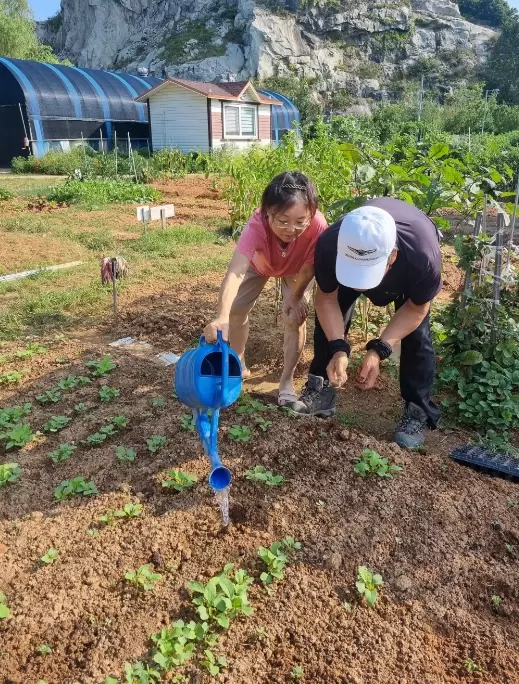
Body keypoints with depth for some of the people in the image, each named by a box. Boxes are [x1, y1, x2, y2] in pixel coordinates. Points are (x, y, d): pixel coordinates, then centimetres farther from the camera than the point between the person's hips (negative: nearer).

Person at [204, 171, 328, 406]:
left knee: (295, 317, -14)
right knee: (236, 308, -1)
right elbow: (235, 272, -59)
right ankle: (239, 364, 24)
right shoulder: (257, 226, -46)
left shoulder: (318, 226, -44)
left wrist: (295, 297, -13)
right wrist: (221, 317, -72)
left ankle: (287, 380, 4)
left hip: (297, 269, 0)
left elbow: (309, 267, -25)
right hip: (260, 263, 1)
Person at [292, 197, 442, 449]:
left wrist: (379, 350, -36)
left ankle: (418, 411, 3)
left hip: (410, 264, -1)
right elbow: (326, 299, -23)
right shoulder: (329, 246, -43)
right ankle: (320, 391, 10)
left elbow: (415, 309, -25)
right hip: (351, 255, 2)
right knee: (328, 319, -7)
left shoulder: (424, 257, -47)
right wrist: (338, 348, -38)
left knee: (417, 334, -13)